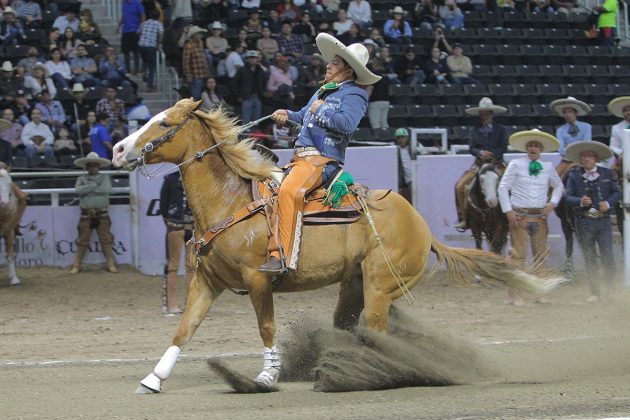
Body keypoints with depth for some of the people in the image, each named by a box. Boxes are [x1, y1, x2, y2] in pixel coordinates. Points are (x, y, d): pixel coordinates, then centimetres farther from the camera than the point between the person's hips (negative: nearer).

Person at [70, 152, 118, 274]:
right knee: (83, 240, 2)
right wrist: (95, 186, -10)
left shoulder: (104, 177, 8)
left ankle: (111, 264, 6)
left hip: (102, 214, 0)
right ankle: (76, 265, 7)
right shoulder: (81, 179, 9)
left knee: (106, 240, 1)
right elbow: (78, 190, -11)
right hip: (86, 214, 0)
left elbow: (107, 189, -12)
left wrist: (88, 189, -9)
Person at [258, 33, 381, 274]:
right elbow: (307, 117, 40)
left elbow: (347, 123, -24)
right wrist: (288, 116, 21)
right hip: (300, 157, 11)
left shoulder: (354, 95, -4)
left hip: (322, 160, -11)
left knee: (289, 191, -34)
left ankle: (285, 259, -39)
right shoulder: (323, 91, 24)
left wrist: (321, 110, -12)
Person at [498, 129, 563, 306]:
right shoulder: (516, 165, -1)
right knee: (518, 254, -7)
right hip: (519, 216, -4)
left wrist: (553, 202, 5)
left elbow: (558, 186, 23)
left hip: (540, 216, 4)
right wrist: (508, 211, -8)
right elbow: (503, 187, -1)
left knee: (541, 254, 7)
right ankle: (514, 294, -4)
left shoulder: (547, 167, 9)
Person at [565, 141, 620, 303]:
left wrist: (608, 203, -14)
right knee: (590, 259, 4)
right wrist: (580, 201, -21)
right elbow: (569, 198, 0)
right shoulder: (574, 176, 6)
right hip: (584, 221, 1)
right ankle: (595, 292, 9)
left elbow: (616, 192, 5)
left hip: (604, 220, -1)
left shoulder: (607, 174, 7)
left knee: (607, 256, -8)